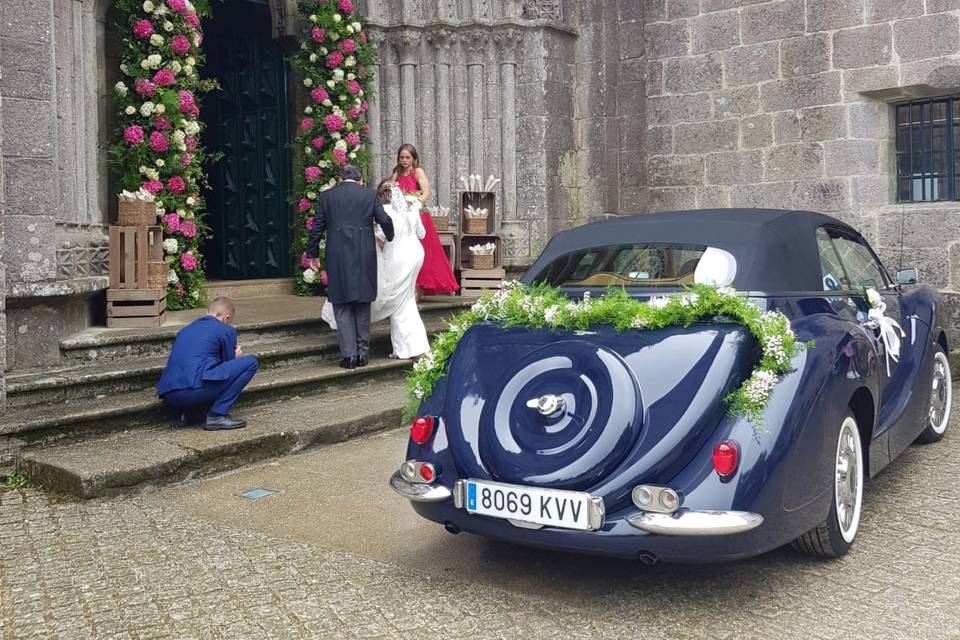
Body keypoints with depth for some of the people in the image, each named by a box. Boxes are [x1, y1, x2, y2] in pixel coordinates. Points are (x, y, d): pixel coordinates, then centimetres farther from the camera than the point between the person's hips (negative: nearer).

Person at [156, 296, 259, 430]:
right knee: (250, 362, 4)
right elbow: (229, 365, 16)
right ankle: (217, 415, -2)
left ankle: (190, 413, 12)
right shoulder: (226, 330, 9)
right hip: (195, 391, -8)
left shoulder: (186, 329, 29)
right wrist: (236, 357, 38)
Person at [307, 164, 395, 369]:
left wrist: (312, 254, 14)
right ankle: (362, 352, 13)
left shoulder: (326, 196, 6)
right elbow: (385, 220, 0)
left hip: (338, 259, 0)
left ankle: (348, 354, -2)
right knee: (362, 306, 12)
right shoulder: (370, 194, 4)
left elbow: (317, 227, 5)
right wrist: (389, 237, 21)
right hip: (364, 258, 1)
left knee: (342, 308, 5)